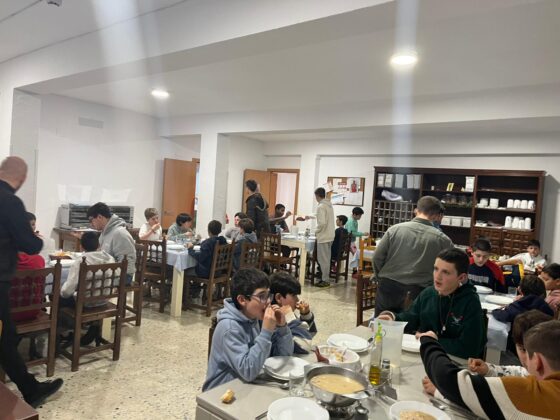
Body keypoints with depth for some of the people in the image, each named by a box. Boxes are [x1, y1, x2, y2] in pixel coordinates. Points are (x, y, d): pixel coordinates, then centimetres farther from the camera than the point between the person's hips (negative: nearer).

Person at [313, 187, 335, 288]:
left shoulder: (321, 206, -16)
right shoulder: (329, 205, 12)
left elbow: (322, 223, -24)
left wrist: (316, 231, -7)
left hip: (323, 237, -9)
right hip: (330, 236, 9)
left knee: (323, 260, -2)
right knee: (326, 259, 15)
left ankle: (325, 280, 3)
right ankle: (325, 278, 22)